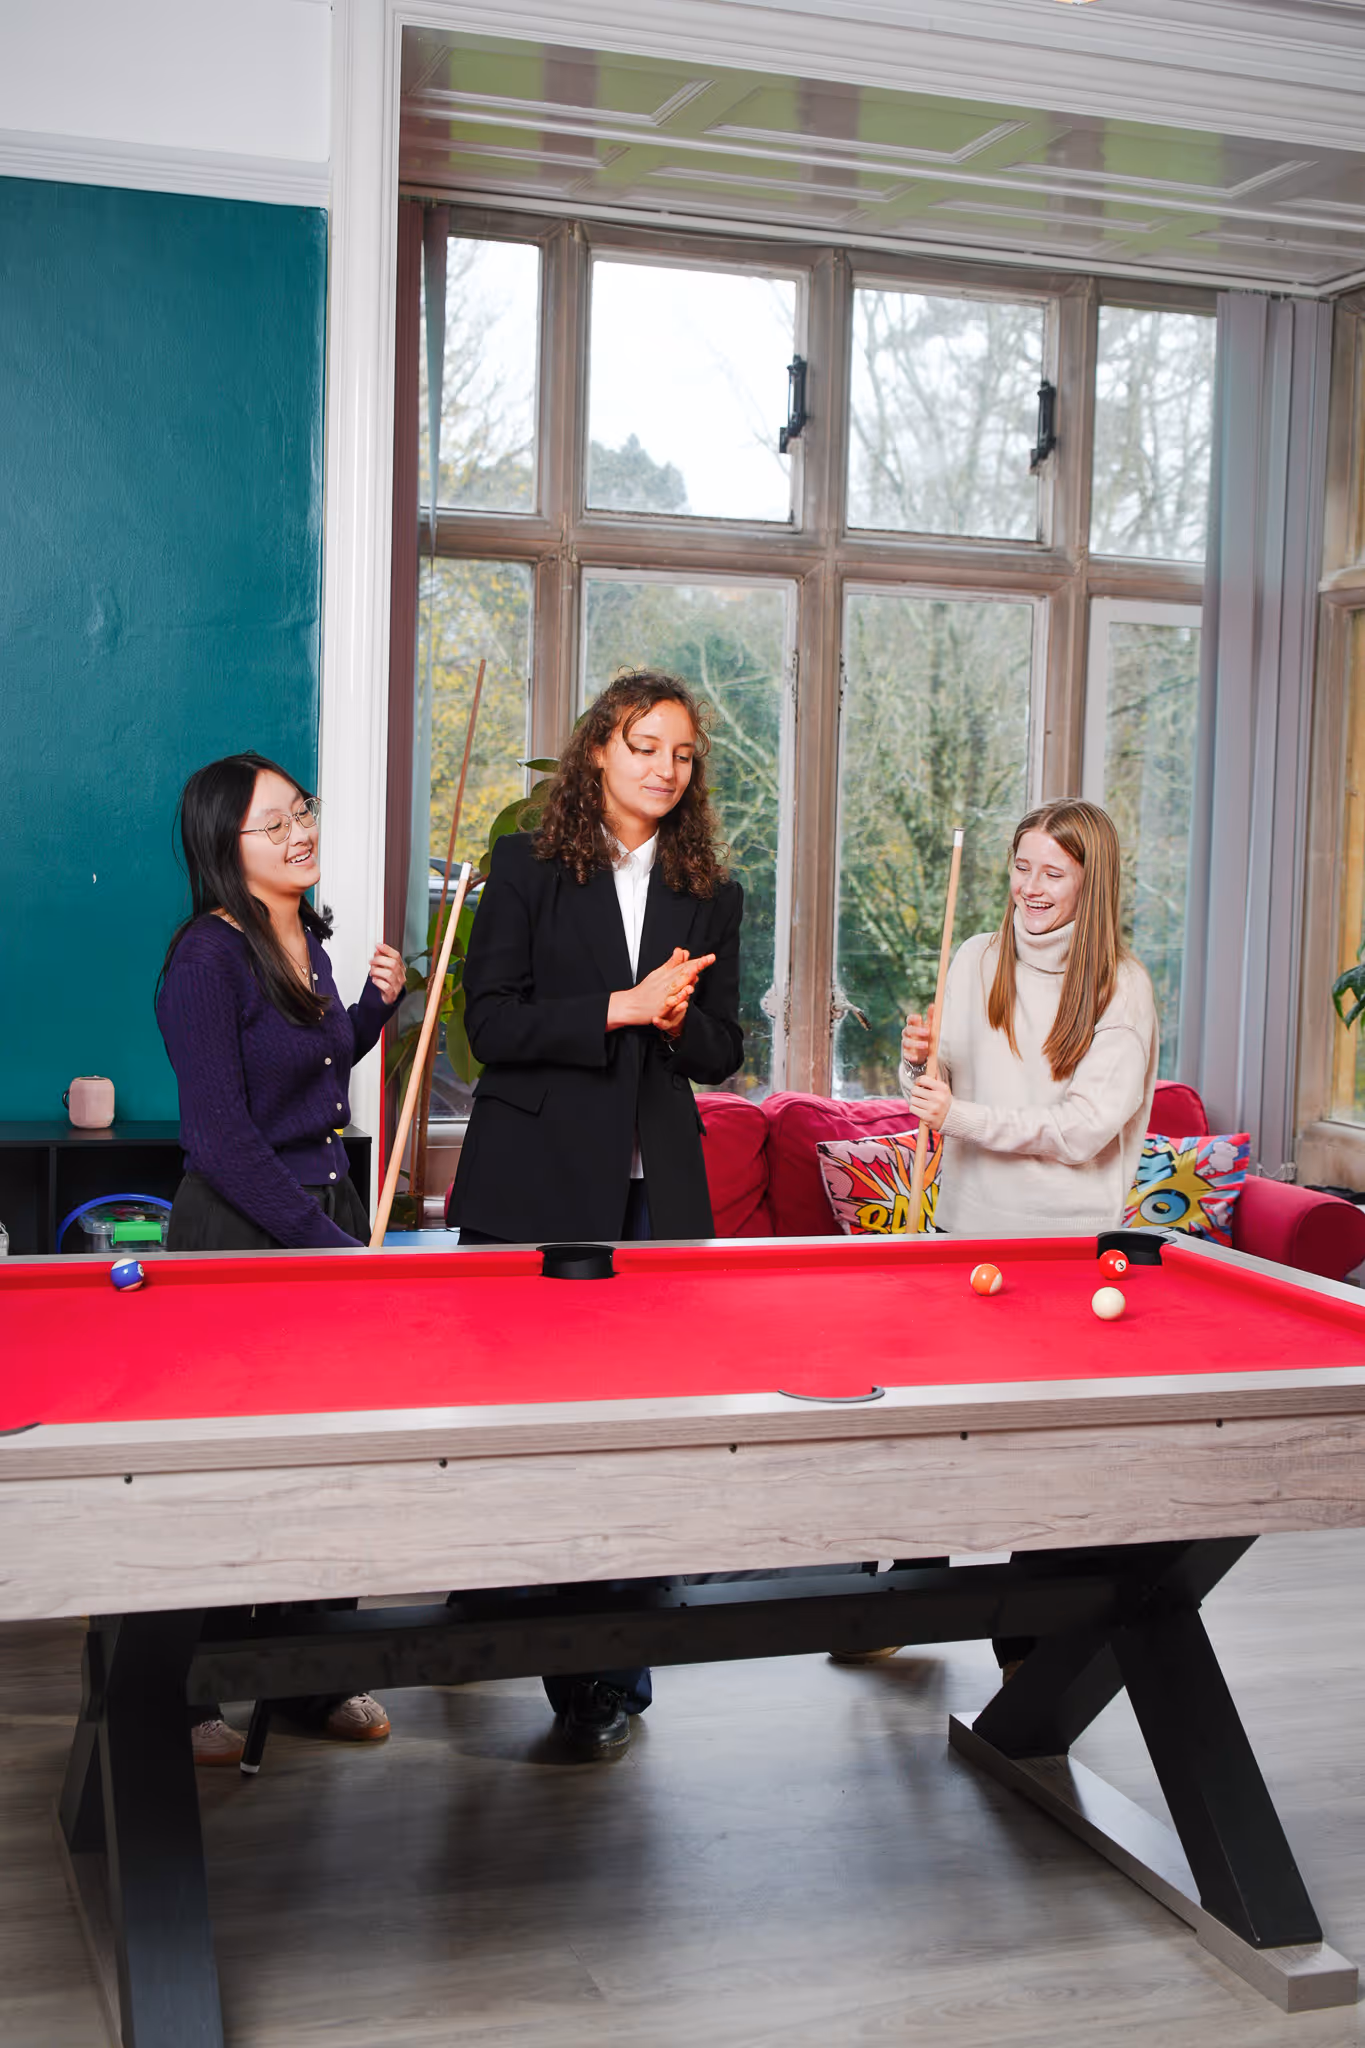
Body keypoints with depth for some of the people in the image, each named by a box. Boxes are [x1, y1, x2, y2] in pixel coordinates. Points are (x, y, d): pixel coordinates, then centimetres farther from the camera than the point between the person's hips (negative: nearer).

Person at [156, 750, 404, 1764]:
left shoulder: (310, 939, 10)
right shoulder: (207, 958, -15)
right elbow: (221, 1137, -19)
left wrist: (378, 1004, 6)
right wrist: (325, 1244, -18)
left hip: (328, 1212, 8)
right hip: (239, 1230, -8)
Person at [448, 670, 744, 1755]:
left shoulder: (711, 895, 12)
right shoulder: (528, 868, 3)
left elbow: (722, 1050, 13)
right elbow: (491, 1021, -7)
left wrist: (678, 1018, -9)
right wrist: (622, 1007, -15)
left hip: (655, 1190, 2)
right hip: (534, 1183, -2)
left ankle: (611, 1675, 6)